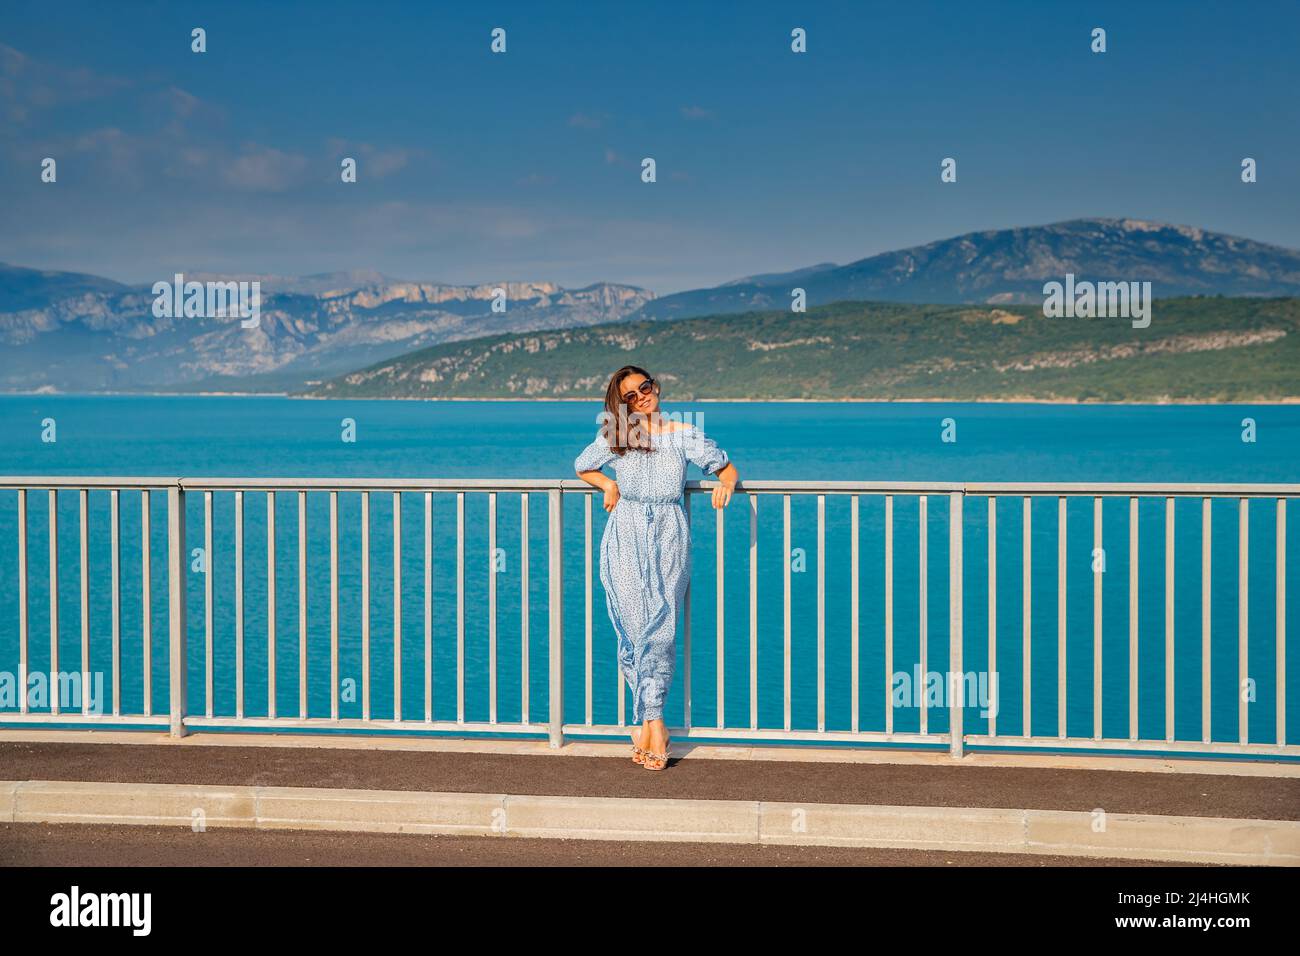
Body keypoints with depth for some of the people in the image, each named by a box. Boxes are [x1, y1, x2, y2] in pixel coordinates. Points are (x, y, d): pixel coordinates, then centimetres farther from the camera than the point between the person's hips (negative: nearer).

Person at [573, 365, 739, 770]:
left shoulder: (684, 435, 8)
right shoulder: (614, 438, 10)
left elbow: (728, 467, 16)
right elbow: (582, 467, 27)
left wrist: (725, 483, -6)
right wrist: (608, 484, 7)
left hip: (669, 538, -1)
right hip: (625, 539, 1)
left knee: (659, 626, -14)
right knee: (634, 627, -9)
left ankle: (646, 718, -11)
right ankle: (652, 722, -4)